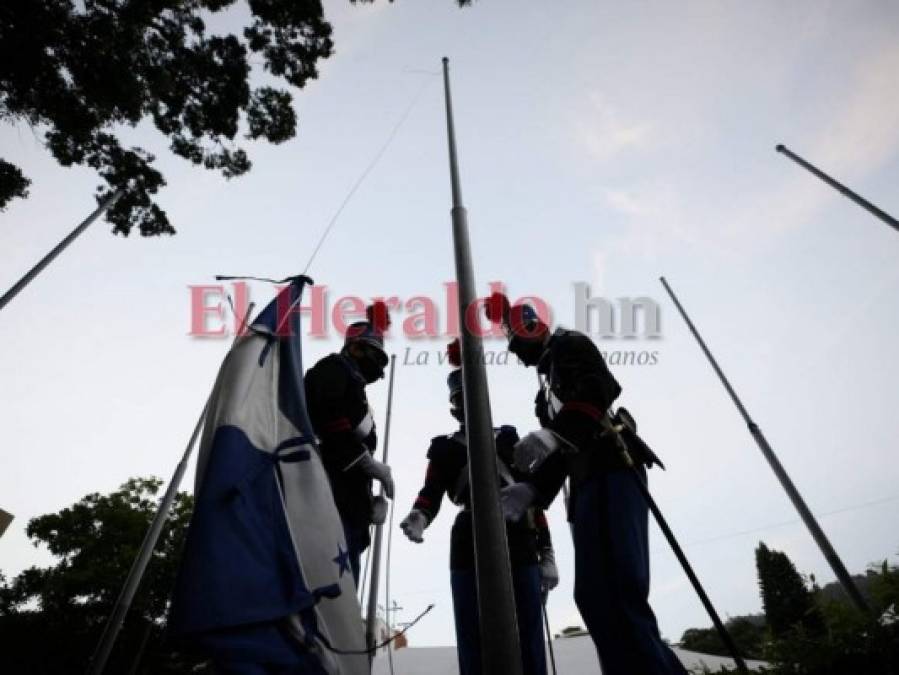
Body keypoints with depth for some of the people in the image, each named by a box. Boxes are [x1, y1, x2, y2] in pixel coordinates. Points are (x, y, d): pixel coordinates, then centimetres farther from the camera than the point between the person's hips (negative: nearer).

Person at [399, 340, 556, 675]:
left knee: (529, 642, 2)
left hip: (520, 547, 1)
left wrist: (546, 553, 8)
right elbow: (431, 493, -1)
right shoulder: (445, 449, 14)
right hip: (470, 549, -1)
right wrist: (419, 516, -24)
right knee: (474, 643, -1)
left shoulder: (508, 440, 17)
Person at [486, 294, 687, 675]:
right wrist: (530, 490, 16)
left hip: (610, 471, -10)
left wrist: (553, 433, -30)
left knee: (616, 588, -21)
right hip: (588, 484, 10)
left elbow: (601, 387, -16)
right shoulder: (549, 388, 33)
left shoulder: (568, 346, 7)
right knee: (593, 595, 5)